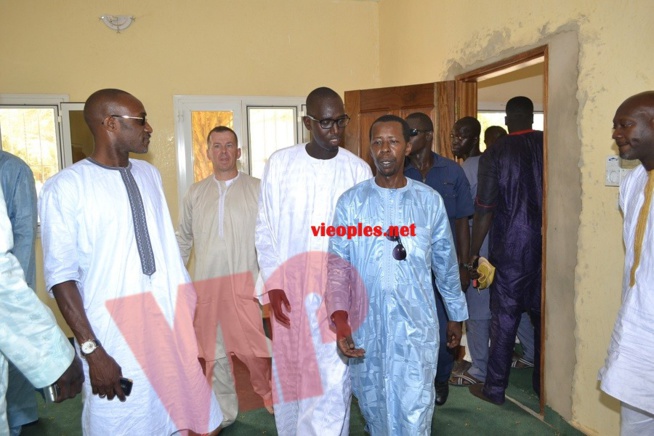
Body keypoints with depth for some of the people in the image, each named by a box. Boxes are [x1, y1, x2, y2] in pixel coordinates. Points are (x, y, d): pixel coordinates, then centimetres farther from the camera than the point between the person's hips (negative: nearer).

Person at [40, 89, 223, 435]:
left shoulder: (149, 174, 10)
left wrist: (191, 306, 11)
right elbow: (61, 275, -10)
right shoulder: (66, 186, -9)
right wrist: (92, 350, -14)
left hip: (173, 320, 5)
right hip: (117, 334, -5)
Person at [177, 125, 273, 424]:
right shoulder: (195, 193, 9)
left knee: (254, 346, -4)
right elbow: (183, 240, 15)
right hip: (206, 284, 4)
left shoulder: (256, 189, -1)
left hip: (244, 281, -3)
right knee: (215, 352, 13)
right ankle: (225, 413, 30)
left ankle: (271, 397, 25)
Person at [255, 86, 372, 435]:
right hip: (290, 282, 1)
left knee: (333, 376, -3)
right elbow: (265, 229, 3)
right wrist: (272, 283, -4)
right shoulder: (280, 163, -1)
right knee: (291, 371, 14)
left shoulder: (358, 169, -1)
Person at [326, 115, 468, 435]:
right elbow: (337, 263, -6)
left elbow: (446, 262, 9)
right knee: (373, 407, 17)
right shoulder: (350, 202, -2)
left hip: (416, 325, 0)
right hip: (365, 325, 1)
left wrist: (456, 314, 15)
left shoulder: (429, 201, 1)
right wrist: (340, 318, -18)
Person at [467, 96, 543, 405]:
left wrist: (473, 254, -1)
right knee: (544, 315, 14)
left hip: (510, 248, -3)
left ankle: (495, 388, 17)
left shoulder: (495, 153, -8)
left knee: (504, 318, 6)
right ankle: (544, 385, 28)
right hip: (547, 246, 3)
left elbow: (485, 209, -10)